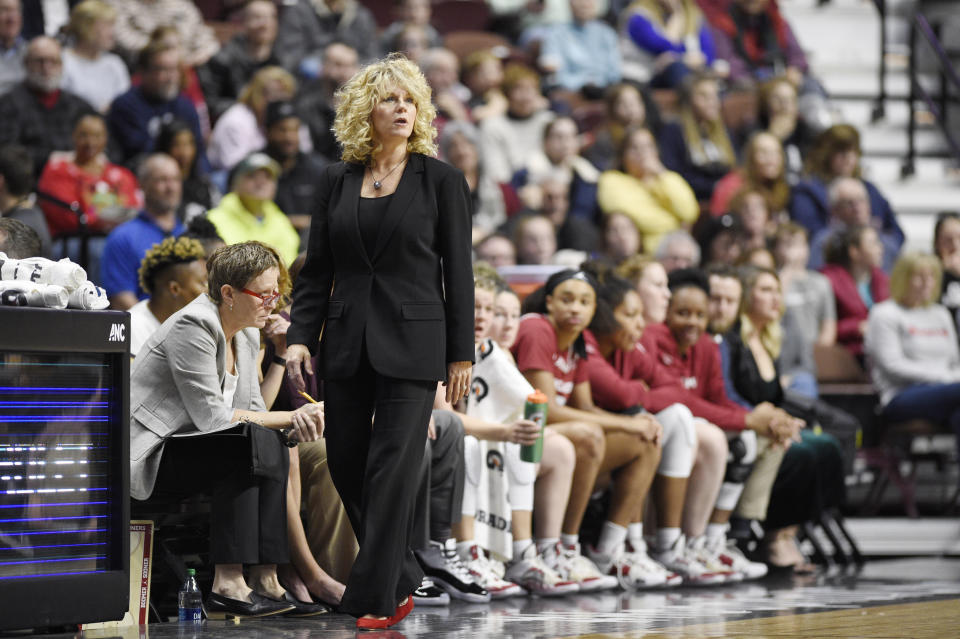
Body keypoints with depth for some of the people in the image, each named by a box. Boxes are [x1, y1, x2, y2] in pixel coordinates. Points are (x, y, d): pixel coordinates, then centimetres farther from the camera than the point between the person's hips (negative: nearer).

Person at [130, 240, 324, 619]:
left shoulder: (247, 335, 11)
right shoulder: (193, 327, -17)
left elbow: (251, 410, 9)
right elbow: (213, 417, -21)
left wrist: (295, 422, -13)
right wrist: (290, 417, -18)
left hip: (183, 452, 9)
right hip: (141, 456, -9)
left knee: (274, 448, -15)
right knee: (251, 443, -28)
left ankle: (265, 580, -22)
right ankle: (229, 584, -32)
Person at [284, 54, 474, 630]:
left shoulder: (441, 180, 0)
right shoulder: (338, 181, 9)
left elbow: (458, 273, 0)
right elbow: (317, 269, 10)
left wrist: (462, 354, -3)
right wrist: (300, 336, 0)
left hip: (412, 342, -4)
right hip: (349, 340, 4)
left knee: (391, 467, -8)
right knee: (345, 463, 8)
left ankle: (377, 596, -2)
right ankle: (403, 576, 25)